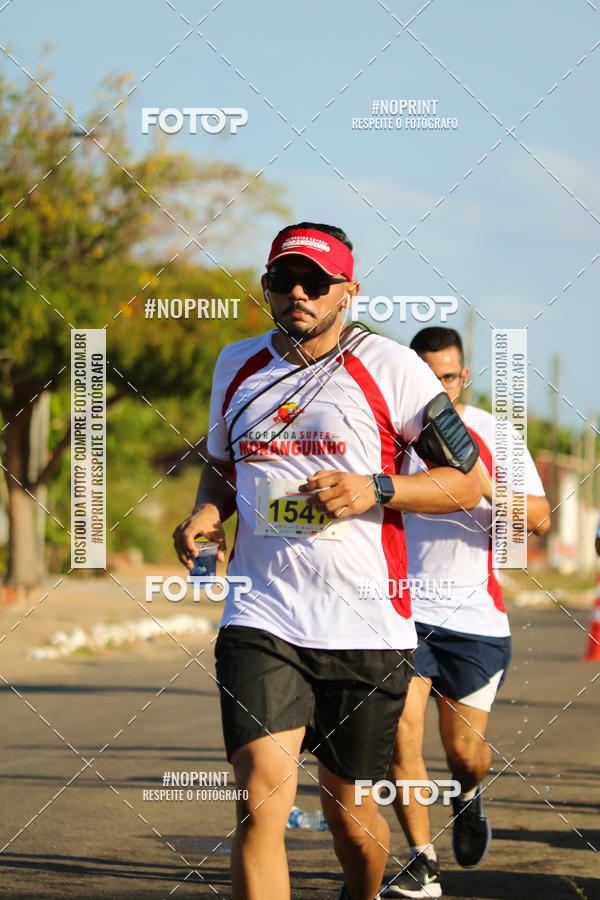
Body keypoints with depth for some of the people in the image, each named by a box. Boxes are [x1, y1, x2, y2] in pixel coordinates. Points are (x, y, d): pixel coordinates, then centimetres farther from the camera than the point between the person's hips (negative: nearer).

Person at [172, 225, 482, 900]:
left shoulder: (391, 368, -1)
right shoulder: (237, 365, 12)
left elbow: (468, 484, 0)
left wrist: (375, 489, -15)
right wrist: (206, 512, 7)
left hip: (367, 628, -2)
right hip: (260, 620, 2)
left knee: (351, 812, 10)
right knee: (261, 799, -17)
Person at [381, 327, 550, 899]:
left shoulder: (491, 433, 1)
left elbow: (539, 520, -4)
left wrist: (486, 486, -20)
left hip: (475, 616, 0)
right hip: (402, 610, 0)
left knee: (465, 752, 3)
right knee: (400, 731, -16)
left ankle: (468, 795, 40)